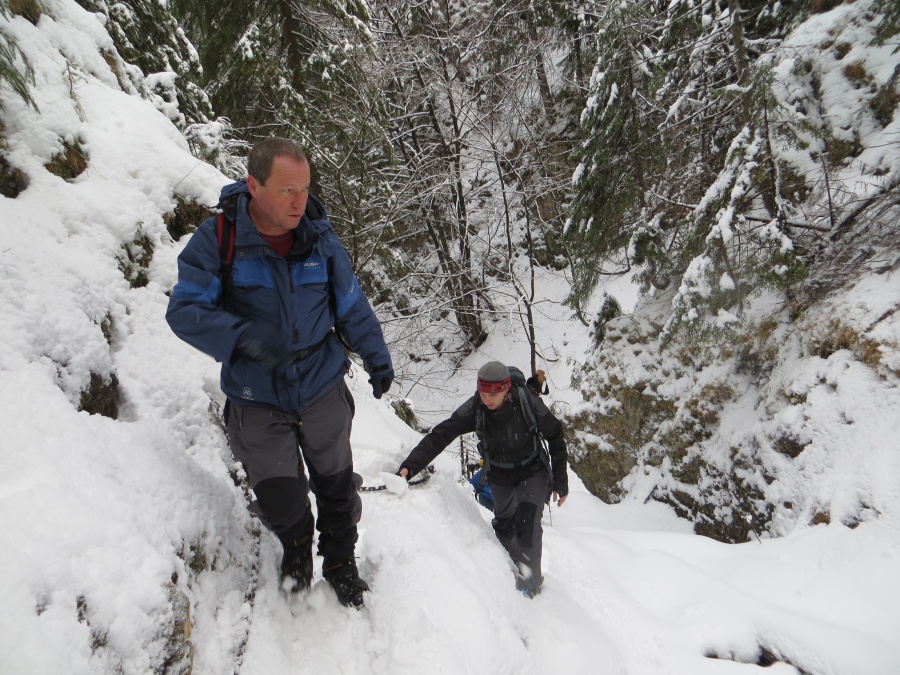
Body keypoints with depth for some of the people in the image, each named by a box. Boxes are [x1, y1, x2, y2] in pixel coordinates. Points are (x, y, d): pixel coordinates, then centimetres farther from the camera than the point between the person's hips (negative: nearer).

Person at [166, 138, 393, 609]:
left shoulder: (319, 238, -6)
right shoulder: (216, 239, -14)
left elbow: (351, 305, 6)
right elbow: (185, 311, -17)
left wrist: (376, 358, 10)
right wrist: (245, 337, -34)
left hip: (323, 389, 2)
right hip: (257, 401, -2)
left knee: (336, 486, 15)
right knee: (280, 502, 0)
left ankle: (340, 561, 43)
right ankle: (295, 544, 37)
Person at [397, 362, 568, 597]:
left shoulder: (527, 402, -30)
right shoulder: (474, 408, -26)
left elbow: (555, 438, -15)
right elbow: (439, 436, -29)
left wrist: (561, 482, -9)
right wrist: (409, 466, -43)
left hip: (532, 472, -3)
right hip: (499, 476, 3)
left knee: (527, 524, -18)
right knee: (503, 526, 16)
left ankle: (530, 585, 3)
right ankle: (517, 563, 46)